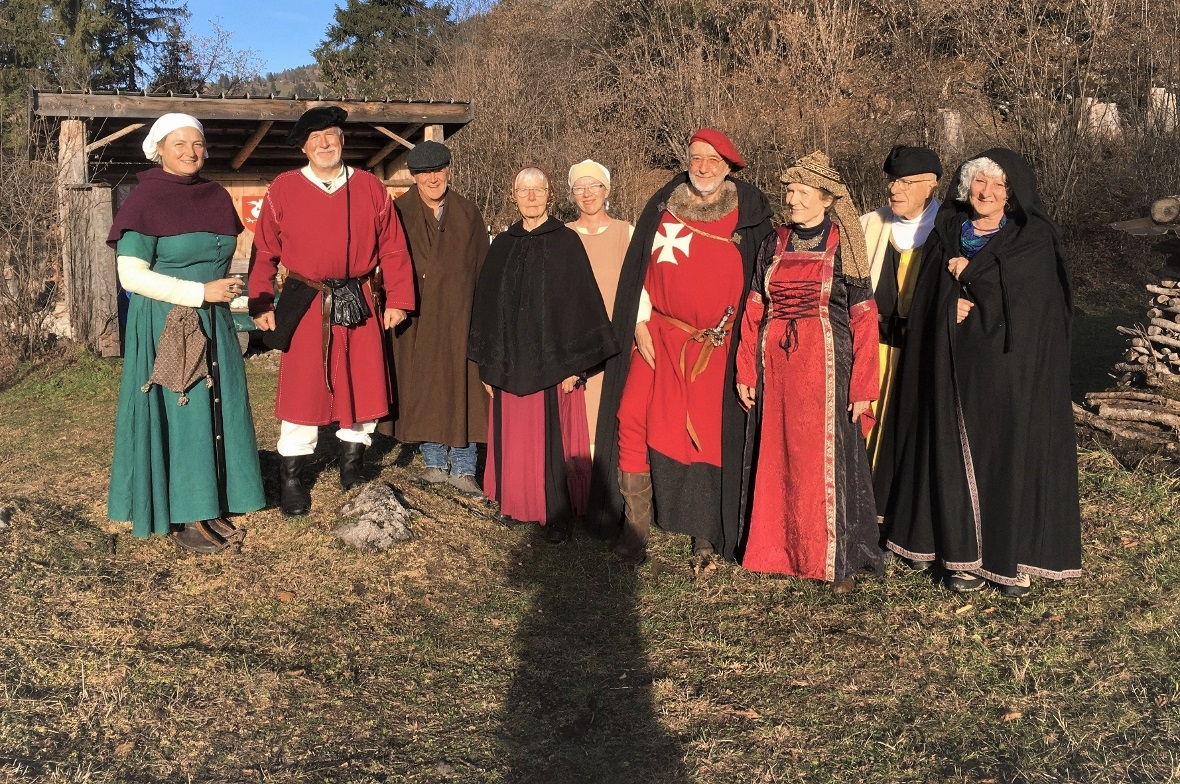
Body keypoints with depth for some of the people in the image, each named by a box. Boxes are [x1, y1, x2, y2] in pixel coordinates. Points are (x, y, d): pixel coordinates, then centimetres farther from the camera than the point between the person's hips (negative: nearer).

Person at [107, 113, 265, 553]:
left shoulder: (216, 197, 8)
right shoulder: (146, 199, -11)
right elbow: (131, 275, -16)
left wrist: (223, 294, 15)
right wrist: (201, 292, -19)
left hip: (213, 325, 6)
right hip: (167, 328, -6)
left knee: (216, 413, 8)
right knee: (176, 416, -1)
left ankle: (210, 509, 20)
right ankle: (181, 520, 10)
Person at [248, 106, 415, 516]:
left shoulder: (369, 187, 5)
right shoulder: (284, 189, 0)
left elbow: (393, 248, 5)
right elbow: (264, 252, 2)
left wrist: (397, 299, 0)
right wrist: (261, 305, -4)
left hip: (361, 306, 2)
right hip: (306, 308, -2)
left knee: (364, 389, 7)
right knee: (302, 391, 0)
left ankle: (352, 470, 26)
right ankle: (290, 479, 14)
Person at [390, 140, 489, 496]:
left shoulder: (468, 214, 8)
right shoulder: (399, 213, 3)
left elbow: (482, 268, 8)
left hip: (459, 316, 1)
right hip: (416, 317, 0)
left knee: (462, 388, -1)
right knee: (422, 387, 4)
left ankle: (463, 468, 6)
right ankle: (435, 462, 16)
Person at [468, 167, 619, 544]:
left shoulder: (566, 242, -4)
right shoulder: (502, 246, 8)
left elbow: (581, 302, -6)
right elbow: (487, 305, 12)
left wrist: (574, 363, -11)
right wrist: (488, 364, 8)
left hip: (552, 361, -4)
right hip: (510, 363, 4)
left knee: (552, 438, -2)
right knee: (515, 436, 9)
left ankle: (557, 515, 7)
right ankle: (516, 502, 24)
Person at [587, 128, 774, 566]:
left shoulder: (748, 213, 3)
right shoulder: (664, 206, 7)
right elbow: (640, 267, 8)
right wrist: (640, 324, -1)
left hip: (715, 347, -1)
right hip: (658, 337, 2)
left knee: (708, 436, -2)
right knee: (634, 422, -8)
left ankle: (705, 538, 10)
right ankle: (634, 531, 2)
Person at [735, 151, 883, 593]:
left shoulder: (843, 247, -3)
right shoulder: (774, 245, 9)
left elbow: (863, 319, -5)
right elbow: (754, 310, 10)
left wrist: (862, 386, -10)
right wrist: (745, 372, 5)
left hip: (824, 368, -4)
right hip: (774, 367, 4)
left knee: (826, 463, -2)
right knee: (776, 460, 8)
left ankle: (837, 559, 8)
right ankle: (781, 550, 19)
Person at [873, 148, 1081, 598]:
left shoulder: (1034, 239, 2)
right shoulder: (946, 236, 10)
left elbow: (1025, 292, -14)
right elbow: (928, 303, 7)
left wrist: (969, 271, -8)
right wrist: (954, 307, -12)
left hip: (1013, 369, -3)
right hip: (956, 368, 3)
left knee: (1010, 453, -2)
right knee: (956, 453, 3)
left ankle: (1013, 558, 8)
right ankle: (963, 553, 12)